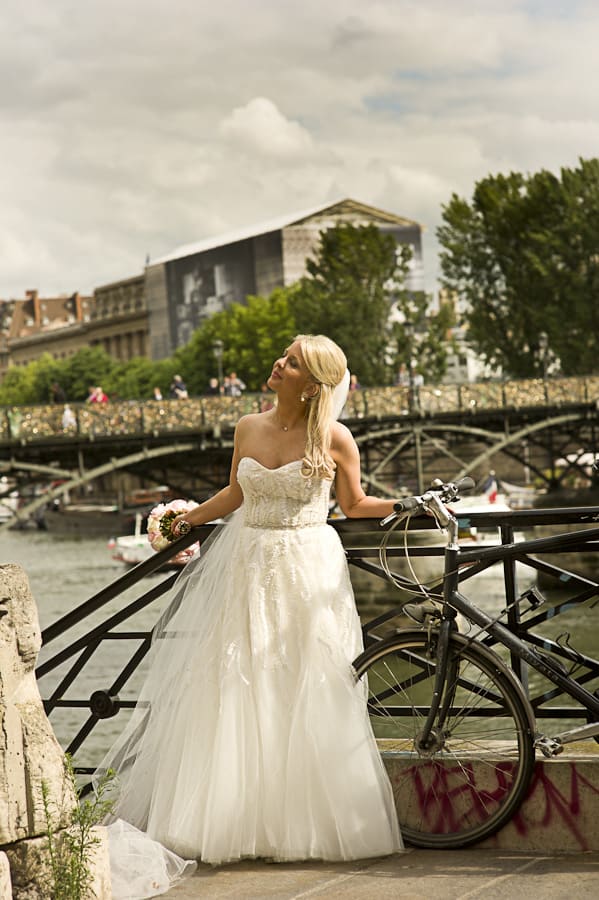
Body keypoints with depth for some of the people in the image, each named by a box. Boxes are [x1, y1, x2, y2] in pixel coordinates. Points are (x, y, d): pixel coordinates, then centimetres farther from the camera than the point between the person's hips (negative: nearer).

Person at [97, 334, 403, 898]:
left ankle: (309, 824, 10)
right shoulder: (248, 429, 6)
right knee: (236, 694, 4)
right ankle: (235, 819, 13)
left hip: (307, 573, -3)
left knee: (307, 698, -1)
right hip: (247, 570, 4)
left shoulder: (334, 439, -5)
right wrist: (190, 517, 16)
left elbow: (354, 505, 7)